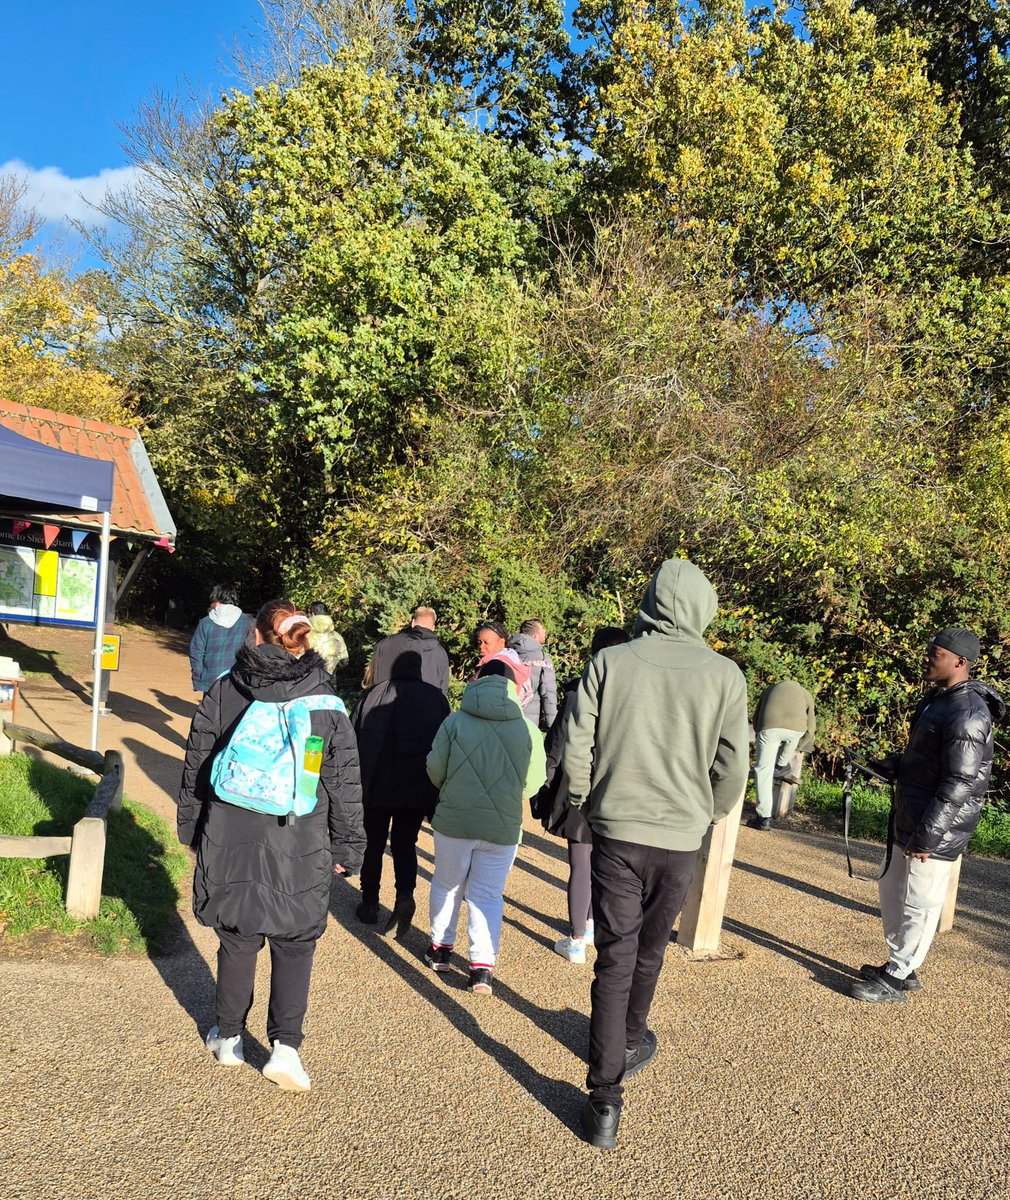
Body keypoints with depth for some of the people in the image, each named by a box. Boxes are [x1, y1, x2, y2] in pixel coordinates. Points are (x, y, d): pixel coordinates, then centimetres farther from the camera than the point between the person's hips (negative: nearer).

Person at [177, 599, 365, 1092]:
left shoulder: (223, 691, -2)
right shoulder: (326, 701, -5)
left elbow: (196, 763, 6)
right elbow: (344, 781, -2)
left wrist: (191, 824, 19)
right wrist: (346, 846, 7)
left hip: (231, 839, 2)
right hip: (301, 846, -1)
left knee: (236, 939, 17)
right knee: (295, 944, 12)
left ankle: (228, 1037, 31)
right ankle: (285, 1046, 6)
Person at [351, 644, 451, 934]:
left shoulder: (372, 695, -4)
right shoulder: (436, 698, 1)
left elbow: (352, 739, -4)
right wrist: (437, 792, 9)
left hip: (375, 787, -1)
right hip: (418, 790, 1)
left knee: (373, 845, 16)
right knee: (405, 842, 15)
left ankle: (370, 904, 23)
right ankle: (405, 894, -7)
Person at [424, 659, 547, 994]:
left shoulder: (455, 721, -9)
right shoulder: (528, 729, -7)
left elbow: (435, 770, -6)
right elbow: (534, 783, -3)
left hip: (453, 821, 0)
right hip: (503, 827, 0)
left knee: (447, 885, 21)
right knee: (487, 894, 12)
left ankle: (440, 948, 35)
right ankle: (482, 964, 5)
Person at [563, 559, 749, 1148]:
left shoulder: (609, 662, -7)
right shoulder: (724, 674, -7)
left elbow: (576, 750, -7)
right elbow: (732, 767, -3)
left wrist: (587, 806, 10)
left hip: (615, 830, -1)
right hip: (680, 838, 1)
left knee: (614, 957, 7)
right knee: (650, 949, 22)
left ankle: (606, 1103, 6)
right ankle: (632, 1040, 46)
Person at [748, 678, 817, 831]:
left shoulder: (770, 689, 38)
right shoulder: (805, 694, 35)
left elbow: (756, 719, 37)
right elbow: (810, 729, 31)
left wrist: (761, 740, 50)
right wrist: (796, 748, 44)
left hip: (769, 726, 0)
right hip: (796, 727, 0)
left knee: (763, 771, 8)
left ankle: (764, 817, 5)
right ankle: (781, 767, 42)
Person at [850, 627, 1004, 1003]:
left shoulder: (967, 714, -21)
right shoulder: (936, 699, 10)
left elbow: (960, 784, -23)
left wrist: (927, 837, -22)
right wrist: (896, 766, 4)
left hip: (937, 831, -10)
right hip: (909, 821, 10)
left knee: (919, 904, 3)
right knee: (892, 890, 19)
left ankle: (895, 979, 16)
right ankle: (899, 966, 34)